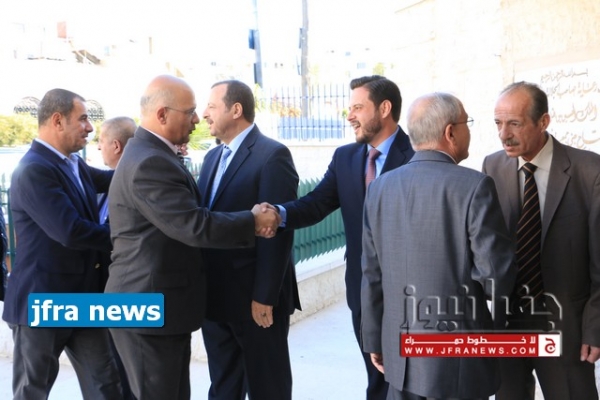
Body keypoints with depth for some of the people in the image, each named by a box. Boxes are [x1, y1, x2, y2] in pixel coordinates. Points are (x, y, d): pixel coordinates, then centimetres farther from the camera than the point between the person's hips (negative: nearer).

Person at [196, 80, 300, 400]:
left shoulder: (272, 155, -12)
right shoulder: (213, 157, 14)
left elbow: (277, 230, -18)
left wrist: (264, 296, -20)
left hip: (256, 297, -7)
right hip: (216, 296, 8)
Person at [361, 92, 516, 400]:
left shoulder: (380, 187, 1)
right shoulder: (474, 185, -15)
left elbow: (371, 273, 4)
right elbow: (496, 270, -14)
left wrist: (374, 339, 13)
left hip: (400, 351, 5)